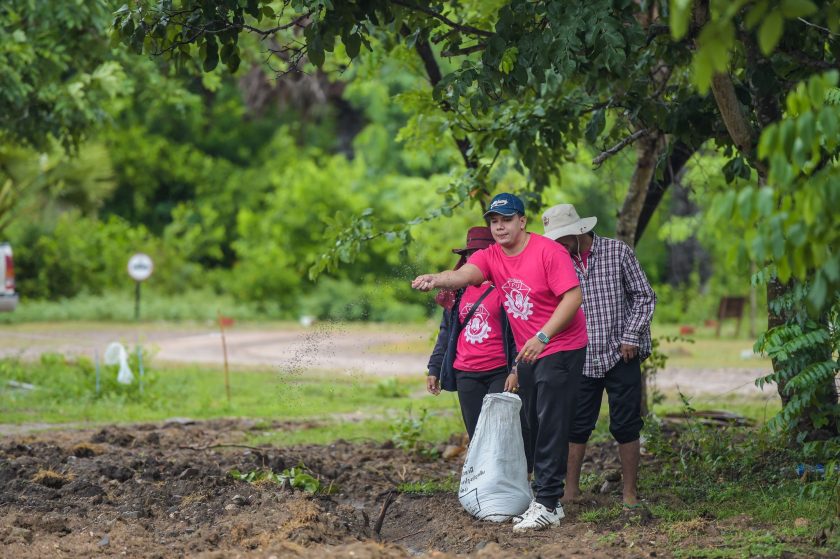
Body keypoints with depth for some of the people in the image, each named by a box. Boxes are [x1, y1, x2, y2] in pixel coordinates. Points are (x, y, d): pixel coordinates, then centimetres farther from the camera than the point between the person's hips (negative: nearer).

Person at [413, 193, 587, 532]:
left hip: (560, 349, -7)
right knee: (533, 428, 11)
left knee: (551, 426, -9)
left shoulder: (549, 252, -15)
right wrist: (436, 279, -39)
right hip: (527, 352, 7)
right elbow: (463, 274, -17)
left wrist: (542, 336, -26)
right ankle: (544, 498, 19)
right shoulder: (491, 257, 3)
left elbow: (573, 296, -20)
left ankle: (547, 504, -9)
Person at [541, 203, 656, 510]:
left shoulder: (618, 252, -3)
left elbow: (644, 297, 0)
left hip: (621, 356, -3)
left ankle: (630, 492, 8)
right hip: (582, 359, 3)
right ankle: (571, 488, 15)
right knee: (577, 426, 5)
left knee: (625, 426, 1)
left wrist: (630, 337, -9)